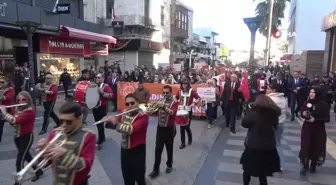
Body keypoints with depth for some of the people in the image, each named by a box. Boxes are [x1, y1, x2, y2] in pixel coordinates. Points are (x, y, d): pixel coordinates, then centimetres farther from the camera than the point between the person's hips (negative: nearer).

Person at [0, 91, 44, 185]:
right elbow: (12, 122, 6)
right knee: (26, 156, 23)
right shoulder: (18, 109, 4)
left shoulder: (30, 111, -21)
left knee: (19, 161, -6)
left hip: (27, 137, -9)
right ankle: (39, 171, 42)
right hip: (17, 137, 9)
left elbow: (15, 120, -31)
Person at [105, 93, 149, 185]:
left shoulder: (143, 116, -18)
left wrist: (115, 123, -28)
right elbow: (115, 123, 11)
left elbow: (131, 129, -31)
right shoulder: (124, 114, 2)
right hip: (124, 150, 6)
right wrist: (109, 121, -11)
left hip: (137, 151, -6)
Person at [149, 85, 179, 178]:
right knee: (158, 149, 2)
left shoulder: (174, 102, -7)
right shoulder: (161, 101, 9)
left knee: (169, 149, 11)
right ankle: (156, 169, 7)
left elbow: (172, 112, -25)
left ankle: (169, 165, 31)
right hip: (160, 128, 4)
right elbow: (157, 113, 8)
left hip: (169, 129, -4)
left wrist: (164, 106, -39)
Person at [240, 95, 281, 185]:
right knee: (263, 174, 17)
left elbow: (244, 123, -7)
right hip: (269, 147, 4)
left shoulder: (254, 113, -17)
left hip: (253, 147, -4)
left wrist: (250, 111, 0)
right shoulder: (274, 113, -5)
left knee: (247, 170, 18)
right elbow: (274, 126, 11)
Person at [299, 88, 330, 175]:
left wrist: (315, 119, -22)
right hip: (307, 128, 2)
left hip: (318, 130, -2)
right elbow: (301, 114, 7)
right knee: (305, 147, -3)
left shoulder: (324, 104, -10)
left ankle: (313, 166, 29)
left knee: (316, 148, 9)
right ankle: (305, 165, 13)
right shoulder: (307, 102, -1)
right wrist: (303, 114, -15)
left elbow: (327, 119, -11)